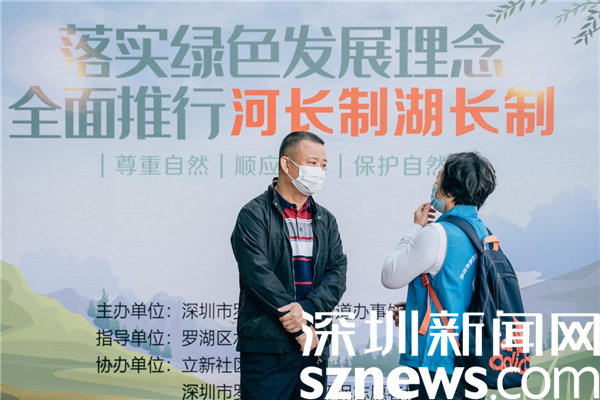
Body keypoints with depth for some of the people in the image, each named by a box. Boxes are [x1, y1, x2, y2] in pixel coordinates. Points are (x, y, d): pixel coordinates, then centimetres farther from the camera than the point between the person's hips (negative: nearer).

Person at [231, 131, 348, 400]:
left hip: (314, 346, 5)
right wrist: (300, 327, -13)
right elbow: (259, 275, -13)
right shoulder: (254, 214, -4)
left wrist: (307, 309, -15)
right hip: (267, 346, -5)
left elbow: (337, 274, 4)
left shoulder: (325, 220, 14)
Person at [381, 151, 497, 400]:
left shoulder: (437, 234, -18)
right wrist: (415, 308, 14)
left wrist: (416, 228, -3)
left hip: (436, 363, -8)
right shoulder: (482, 233, 8)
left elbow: (390, 277, -8)